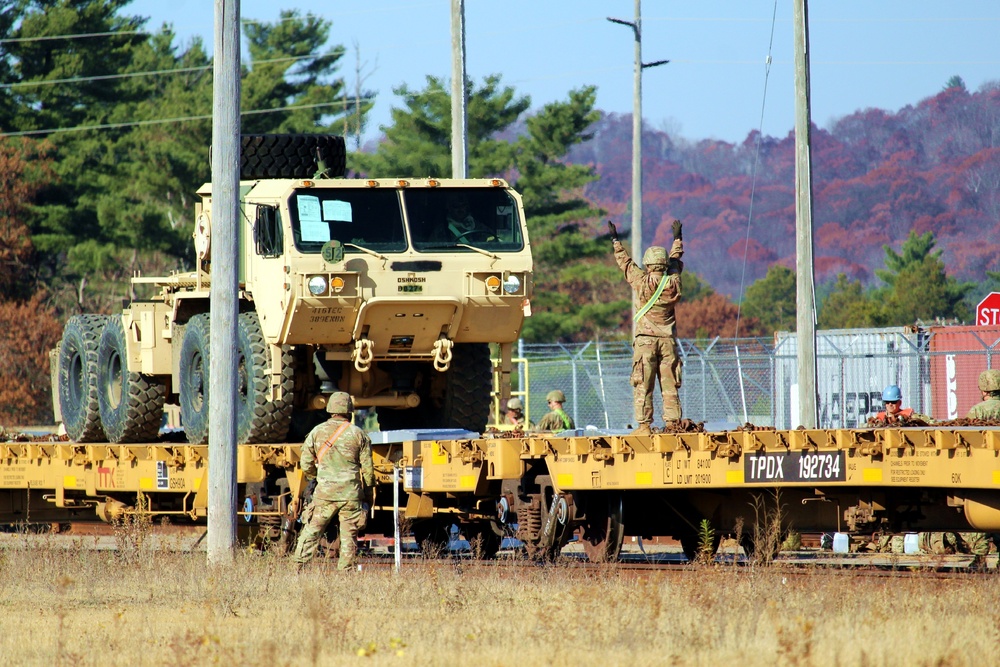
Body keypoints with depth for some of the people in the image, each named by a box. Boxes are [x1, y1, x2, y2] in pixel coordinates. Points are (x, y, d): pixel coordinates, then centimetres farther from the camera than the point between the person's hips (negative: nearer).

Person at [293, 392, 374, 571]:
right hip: (350, 494, 0)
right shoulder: (358, 435, 0)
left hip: (324, 492, 0)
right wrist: (370, 488, 16)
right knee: (349, 536, 6)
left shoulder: (317, 432, 2)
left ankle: (298, 567, 1)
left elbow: (305, 464, 5)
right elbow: (367, 467, 2)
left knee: (312, 531, 8)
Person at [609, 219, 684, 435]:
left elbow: (625, 262, 5)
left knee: (643, 385, -3)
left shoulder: (642, 282, -8)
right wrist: (677, 238, 37)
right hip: (668, 339, 3)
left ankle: (644, 425, -8)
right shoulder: (673, 283, 2)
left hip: (645, 339, -3)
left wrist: (615, 240, 18)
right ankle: (672, 423, 0)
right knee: (670, 385, 4)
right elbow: (676, 262, 21)